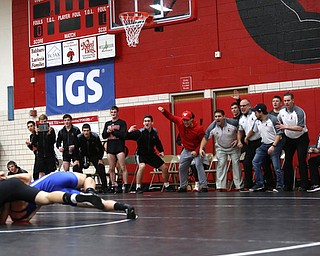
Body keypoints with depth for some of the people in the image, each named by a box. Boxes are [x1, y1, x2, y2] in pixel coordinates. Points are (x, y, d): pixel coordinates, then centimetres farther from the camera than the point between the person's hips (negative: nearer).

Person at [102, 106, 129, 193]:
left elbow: (123, 135, -11)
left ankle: (126, 185, -12)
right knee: (111, 169, 4)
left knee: (123, 168, -11)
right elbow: (104, 136, 11)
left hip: (119, 147, -5)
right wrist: (107, 132, -9)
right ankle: (113, 186, 9)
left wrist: (112, 131, -12)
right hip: (110, 147, 5)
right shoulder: (107, 124, 16)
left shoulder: (122, 123, 2)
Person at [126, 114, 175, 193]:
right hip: (141, 154, -5)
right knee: (142, 166, -35)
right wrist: (129, 132, -41)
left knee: (165, 167, 5)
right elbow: (126, 137, -25)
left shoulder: (154, 132, -5)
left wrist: (161, 151, 6)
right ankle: (138, 187, -24)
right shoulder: (139, 132, -20)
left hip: (151, 154, 6)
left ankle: (167, 186, 28)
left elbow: (158, 142, 14)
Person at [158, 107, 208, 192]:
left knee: (199, 166, -21)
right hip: (186, 150, 6)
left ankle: (204, 186, -18)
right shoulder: (180, 122, -11)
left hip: (196, 151, -6)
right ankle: (183, 186, 25)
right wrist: (163, 111, -17)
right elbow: (170, 116, 0)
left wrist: (196, 151, -24)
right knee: (182, 168, 11)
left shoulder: (199, 129, -24)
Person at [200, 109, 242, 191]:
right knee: (221, 164, -9)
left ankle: (239, 185, 9)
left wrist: (238, 140, -16)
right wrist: (201, 148, -20)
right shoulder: (212, 127, -18)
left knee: (236, 164, 0)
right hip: (221, 148, 1)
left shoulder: (232, 123, -22)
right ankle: (220, 186, -7)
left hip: (234, 147, 0)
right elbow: (205, 138, -11)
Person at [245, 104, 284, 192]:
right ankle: (260, 184, 8)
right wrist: (246, 138, 35)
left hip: (275, 144, -7)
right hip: (264, 144, 7)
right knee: (255, 162, 1)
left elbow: (279, 134, -17)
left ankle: (280, 186, 4)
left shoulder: (273, 120, -16)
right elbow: (252, 131, 24)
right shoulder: (257, 121, 4)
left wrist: (273, 146, -23)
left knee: (276, 166, -9)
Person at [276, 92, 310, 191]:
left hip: (301, 138, -6)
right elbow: (279, 123, 19)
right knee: (287, 161, 5)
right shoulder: (282, 111, -1)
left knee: (302, 161, -9)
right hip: (289, 139, 6)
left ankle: (303, 185, -3)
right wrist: (283, 131, 8)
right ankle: (288, 185, 12)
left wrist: (286, 127, -33)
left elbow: (300, 128, -29)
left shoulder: (299, 112, -21)